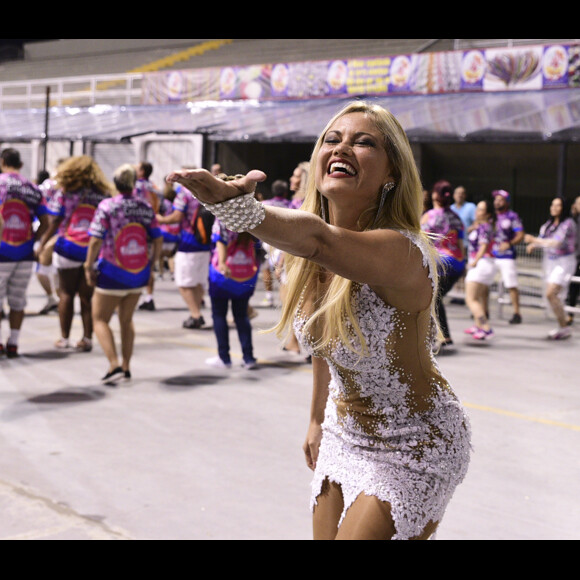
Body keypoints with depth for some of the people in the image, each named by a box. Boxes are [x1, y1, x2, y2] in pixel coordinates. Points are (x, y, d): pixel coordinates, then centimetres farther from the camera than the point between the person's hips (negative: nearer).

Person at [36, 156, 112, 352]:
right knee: (87, 296, 6)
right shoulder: (103, 194, 4)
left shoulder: (64, 192, 0)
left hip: (68, 247, -1)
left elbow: (55, 222, -4)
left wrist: (43, 243, 5)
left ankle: (64, 338, 12)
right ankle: (87, 339, 6)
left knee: (66, 294, 9)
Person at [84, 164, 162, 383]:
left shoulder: (106, 206, -12)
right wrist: (151, 262, 14)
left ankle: (115, 366, -7)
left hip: (112, 274, -4)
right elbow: (157, 240, 1)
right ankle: (126, 367, 23)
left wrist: (89, 267, -5)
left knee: (100, 319, 7)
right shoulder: (145, 208, -1)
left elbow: (96, 241, -16)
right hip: (139, 274, 5)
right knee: (126, 320, 19)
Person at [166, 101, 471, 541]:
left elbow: (320, 241, -52)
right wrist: (318, 419, 18)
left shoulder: (402, 252, -30)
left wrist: (240, 208, -68)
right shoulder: (312, 258, -6)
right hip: (346, 436, 7)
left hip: (412, 450, -7)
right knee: (327, 535, 14)